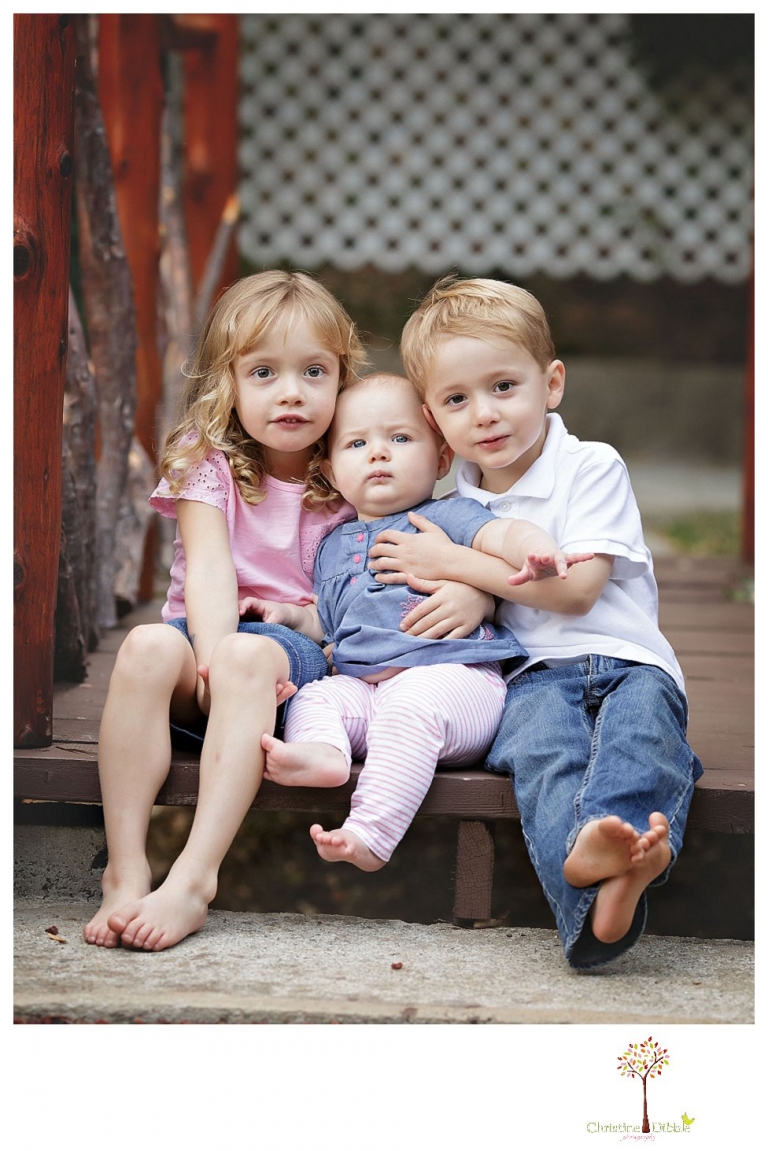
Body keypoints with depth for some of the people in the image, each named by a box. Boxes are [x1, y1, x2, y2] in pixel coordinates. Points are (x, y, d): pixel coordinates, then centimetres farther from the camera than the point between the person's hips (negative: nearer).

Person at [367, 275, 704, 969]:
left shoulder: (592, 467, 3)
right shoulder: (454, 503, 19)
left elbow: (577, 589, -9)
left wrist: (452, 563, -6)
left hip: (626, 659, -1)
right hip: (533, 675, 1)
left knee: (640, 720, -37)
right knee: (543, 745, -34)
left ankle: (620, 839, -65)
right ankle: (590, 896, -62)